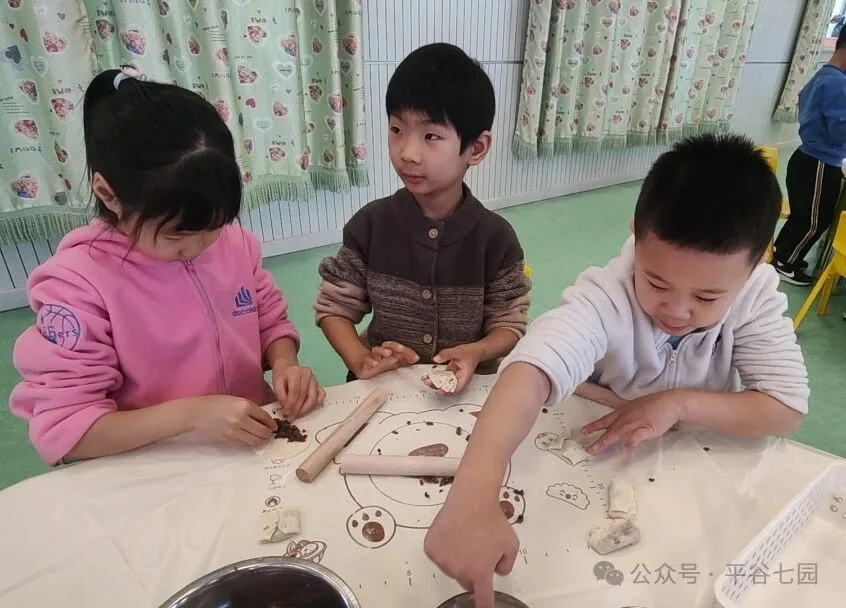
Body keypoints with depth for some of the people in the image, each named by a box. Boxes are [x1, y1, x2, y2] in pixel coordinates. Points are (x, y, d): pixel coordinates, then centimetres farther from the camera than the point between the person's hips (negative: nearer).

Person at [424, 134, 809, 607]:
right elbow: (529, 373, -52)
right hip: (596, 464, -2)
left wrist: (679, 403, -30)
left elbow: (788, 407, -17)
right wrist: (473, 500, -65)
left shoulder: (757, 294, -19)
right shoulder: (606, 297, -35)